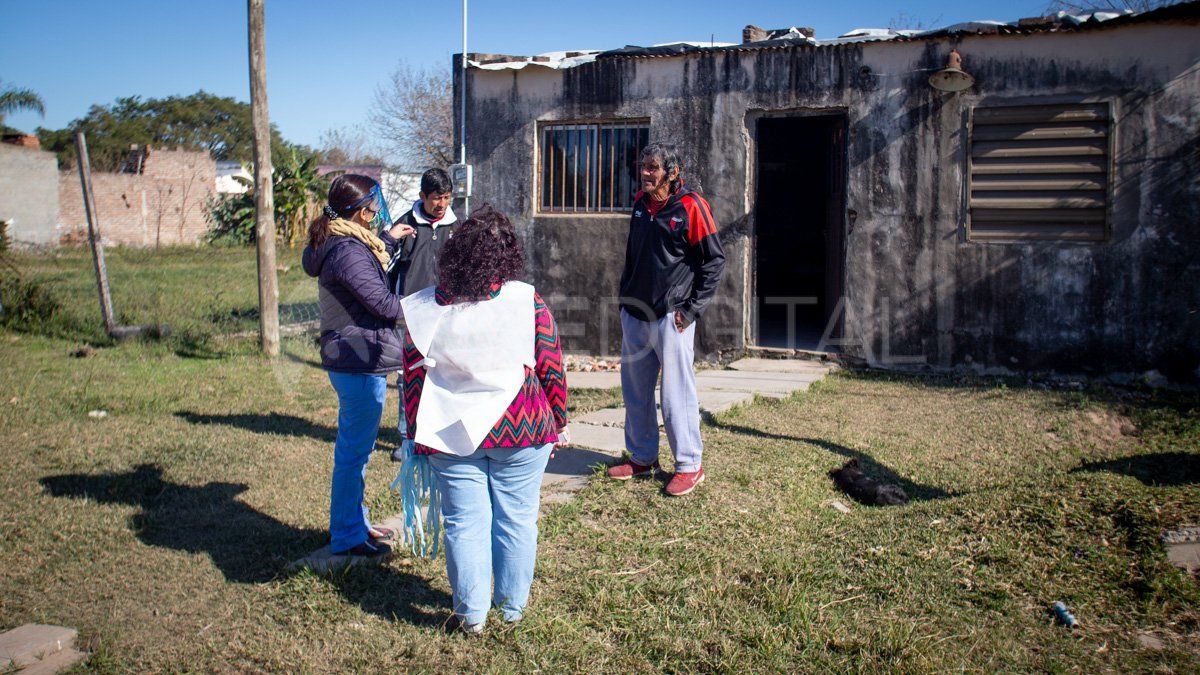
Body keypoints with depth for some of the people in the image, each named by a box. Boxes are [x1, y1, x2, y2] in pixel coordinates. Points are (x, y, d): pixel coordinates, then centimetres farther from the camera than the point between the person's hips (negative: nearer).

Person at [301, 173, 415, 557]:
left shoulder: (337, 243, 11)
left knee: (354, 447, 21)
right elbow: (384, 303, -20)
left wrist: (388, 240, 32)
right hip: (360, 363, -11)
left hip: (350, 362, 11)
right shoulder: (349, 251, -21)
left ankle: (355, 523, 35)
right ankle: (347, 537, 10)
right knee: (354, 450, -1)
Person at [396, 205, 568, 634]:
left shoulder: (425, 309, -3)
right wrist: (558, 421, 8)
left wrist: (416, 434, 12)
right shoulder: (528, 301, -9)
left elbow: (412, 377, 2)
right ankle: (512, 605, 26)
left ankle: (471, 613, 18)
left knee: (465, 522, 10)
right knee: (516, 519, 13)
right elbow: (551, 369, -5)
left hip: (450, 436, 1)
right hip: (520, 432, -1)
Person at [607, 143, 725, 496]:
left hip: (670, 317, -7)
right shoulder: (640, 203, 10)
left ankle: (690, 465, 9)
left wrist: (692, 309, -11)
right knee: (635, 391, 14)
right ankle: (642, 458, 28)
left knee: (676, 393, -3)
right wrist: (625, 297, 16)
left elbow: (714, 260, -8)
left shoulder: (690, 206, -9)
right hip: (634, 314, 7)